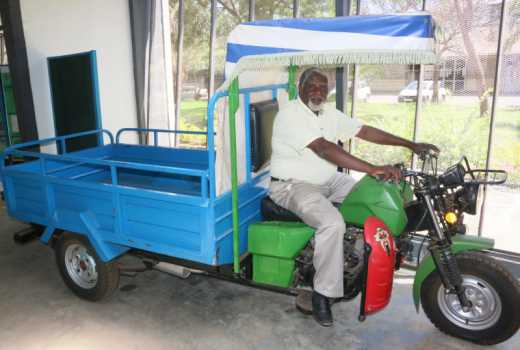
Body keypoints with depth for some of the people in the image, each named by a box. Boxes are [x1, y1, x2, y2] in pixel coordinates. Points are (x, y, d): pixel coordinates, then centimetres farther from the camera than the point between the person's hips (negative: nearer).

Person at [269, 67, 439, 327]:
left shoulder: (329, 114, 7)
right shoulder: (291, 114, -19)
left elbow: (365, 131, 7)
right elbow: (325, 149, -31)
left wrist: (410, 144, 2)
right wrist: (373, 169, -38)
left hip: (328, 181, 8)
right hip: (293, 185, -8)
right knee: (333, 223, -32)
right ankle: (322, 293, -14)